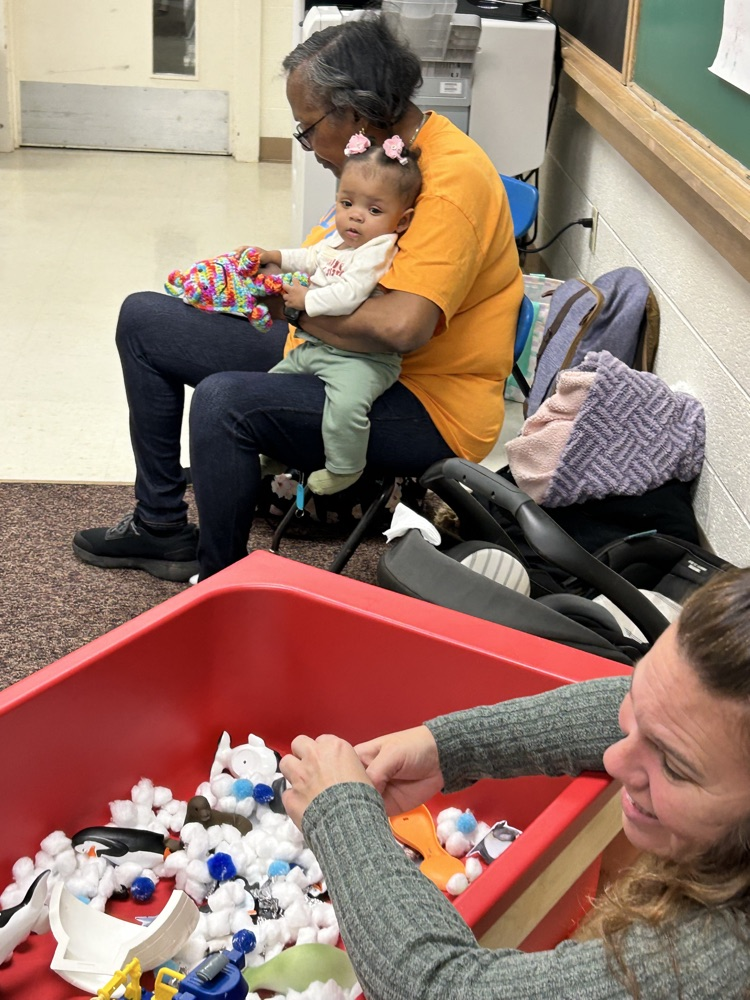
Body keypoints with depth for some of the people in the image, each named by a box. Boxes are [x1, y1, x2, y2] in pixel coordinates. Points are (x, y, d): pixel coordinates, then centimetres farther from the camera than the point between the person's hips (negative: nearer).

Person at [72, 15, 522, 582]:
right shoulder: (388, 157, 7)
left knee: (224, 401, -34)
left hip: (427, 408, -10)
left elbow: (400, 327, -36)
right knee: (144, 320, 10)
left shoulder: (450, 183, -23)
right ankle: (161, 525, 18)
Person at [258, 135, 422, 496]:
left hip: (361, 359, -10)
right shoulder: (338, 241, 12)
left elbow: (348, 295, -28)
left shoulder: (379, 251, -18)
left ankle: (344, 468, -15)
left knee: (347, 401, -37)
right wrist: (274, 257, 28)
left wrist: (306, 299, -16)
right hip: (316, 346, 10)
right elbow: (311, 257, 35)